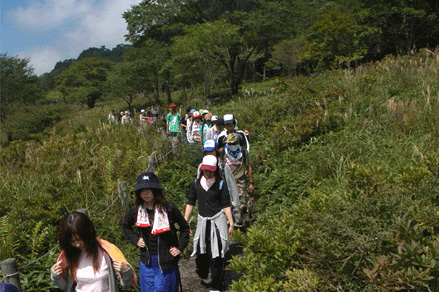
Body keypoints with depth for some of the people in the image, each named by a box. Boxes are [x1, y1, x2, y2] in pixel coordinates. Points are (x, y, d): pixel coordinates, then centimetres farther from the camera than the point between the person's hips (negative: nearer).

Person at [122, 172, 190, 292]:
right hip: (146, 260, 3)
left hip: (166, 260, -3)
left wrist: (180, 248, -4)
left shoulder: (168, 208, -12)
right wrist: (135, 239, 4)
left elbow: (184, 227, 0)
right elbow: (125, 226, 17)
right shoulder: (135, 210, -3)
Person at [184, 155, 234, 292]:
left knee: (216, 254, -2)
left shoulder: (221, 184, -4)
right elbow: (190, 203, 8)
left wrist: (231, 224, -5)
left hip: (218, 220, -2)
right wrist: (185, 222, 6)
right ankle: (204, 275, 35)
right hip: (202, 220, 3)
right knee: (201, 252, 4)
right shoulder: (196, 183, 4)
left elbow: (226, 205, -2)